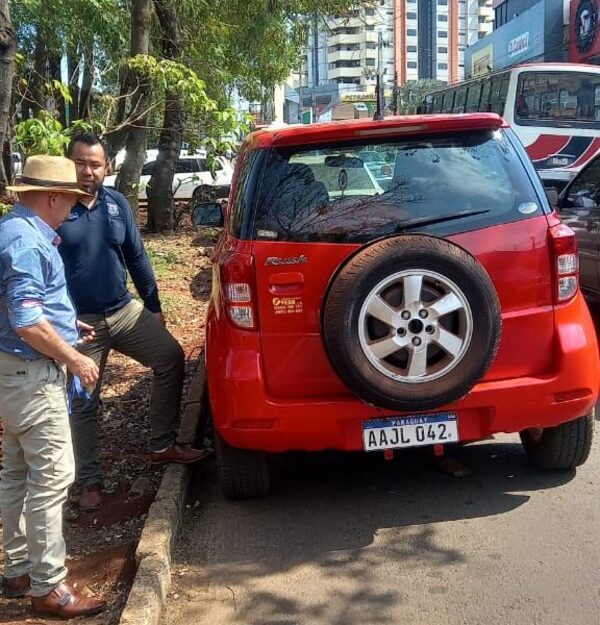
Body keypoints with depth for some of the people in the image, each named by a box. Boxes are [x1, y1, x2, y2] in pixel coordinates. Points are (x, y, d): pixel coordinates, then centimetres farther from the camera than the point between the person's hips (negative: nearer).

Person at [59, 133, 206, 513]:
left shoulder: (117, 204, 5)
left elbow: (137, 258, 11)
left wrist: (154, 306, 12)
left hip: (126, 311, 4)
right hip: (79, 323, -4)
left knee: (171, 358, -3)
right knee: (82, 404, 4)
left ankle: (163, 445, 12)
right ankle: (90, 481, 19)